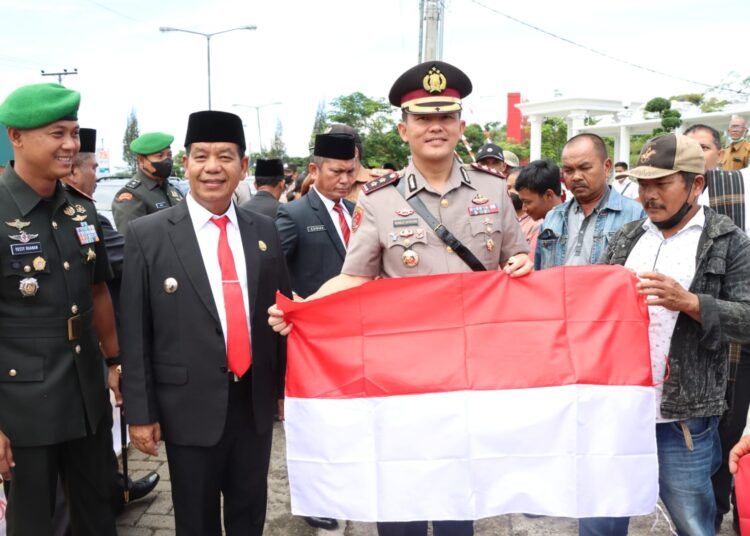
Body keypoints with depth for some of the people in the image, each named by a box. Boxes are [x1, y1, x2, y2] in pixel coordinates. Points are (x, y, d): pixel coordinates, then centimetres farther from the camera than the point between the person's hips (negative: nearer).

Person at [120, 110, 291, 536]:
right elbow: (135, 332, -6)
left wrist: (286, 386, 10)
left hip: (256, 401, 3)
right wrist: (140, 412, -6)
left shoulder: (264, 230, 4)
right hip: (190, 406, -3)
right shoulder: (147, 235, -7)